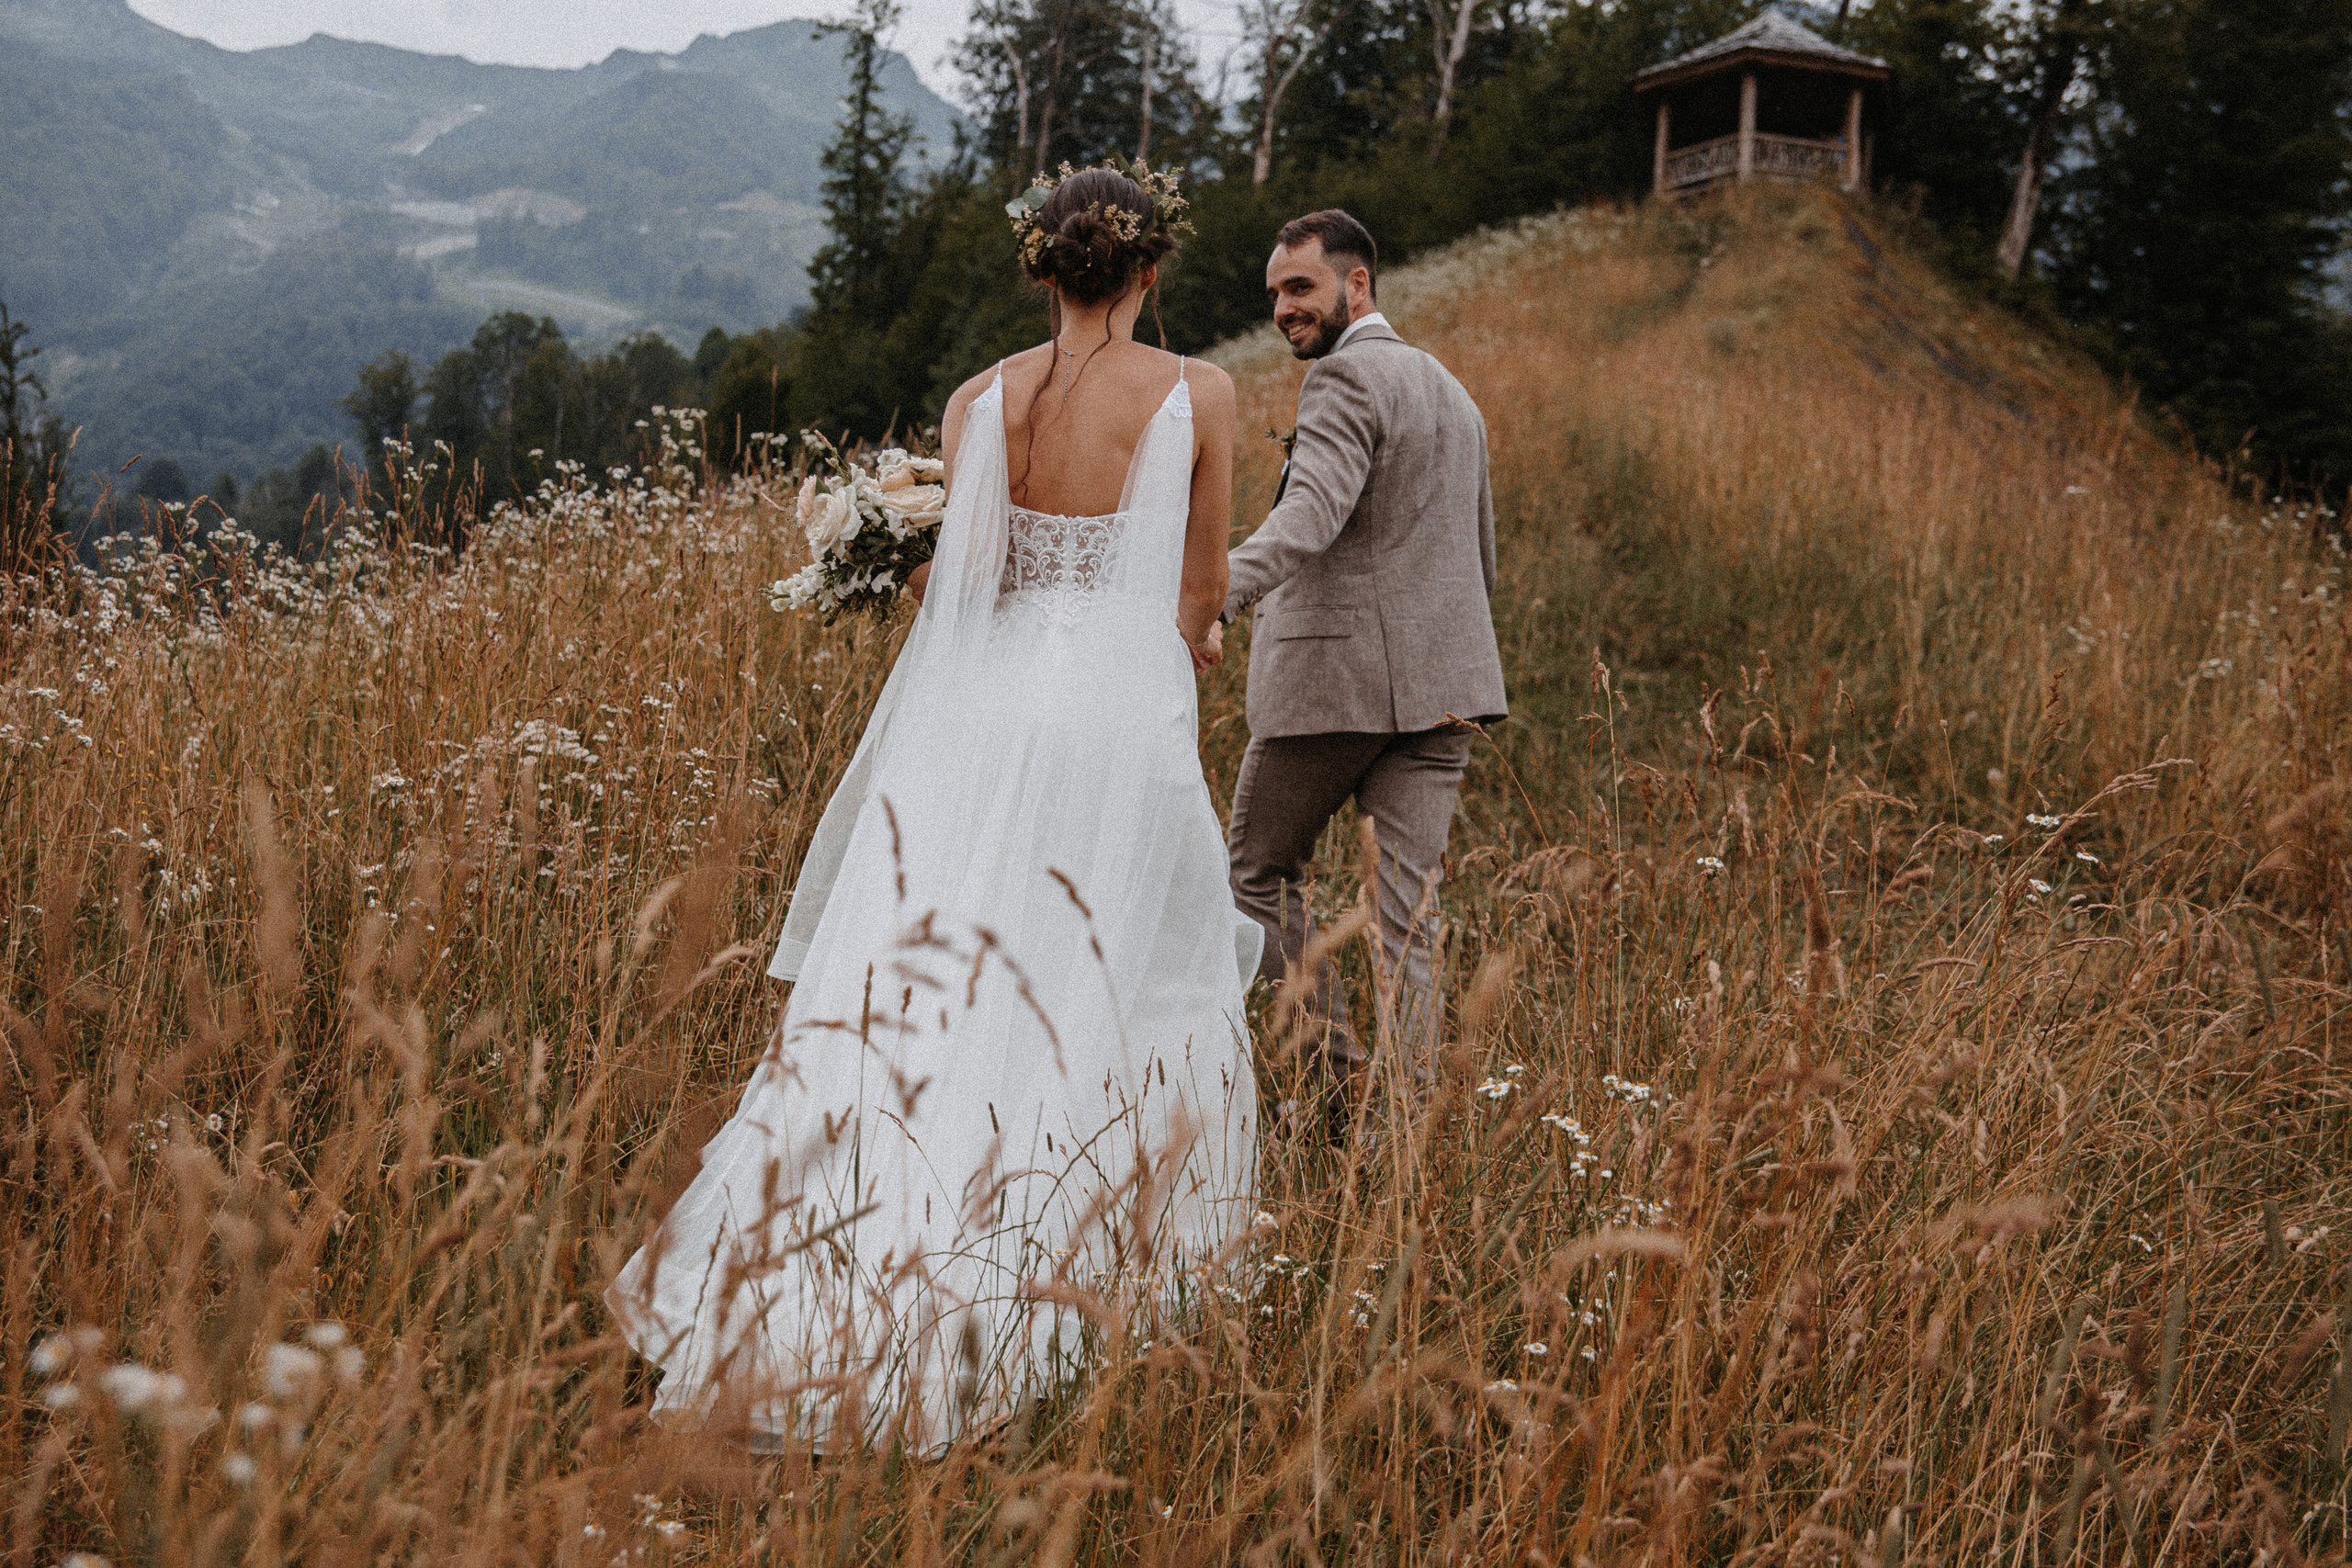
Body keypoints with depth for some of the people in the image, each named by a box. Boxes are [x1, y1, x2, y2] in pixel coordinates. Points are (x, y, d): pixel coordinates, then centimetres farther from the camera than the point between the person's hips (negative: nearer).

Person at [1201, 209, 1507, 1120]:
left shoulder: (1347, 375, -8)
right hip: (1441, 681, 8)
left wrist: (1216, 599, -38)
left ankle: (1342, 1077, 8)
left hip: (1337, 674, -8)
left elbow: (1312, 511, -26)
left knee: (1260, 871, 10)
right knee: (1409, 908, 5)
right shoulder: (1453, 393, 21)